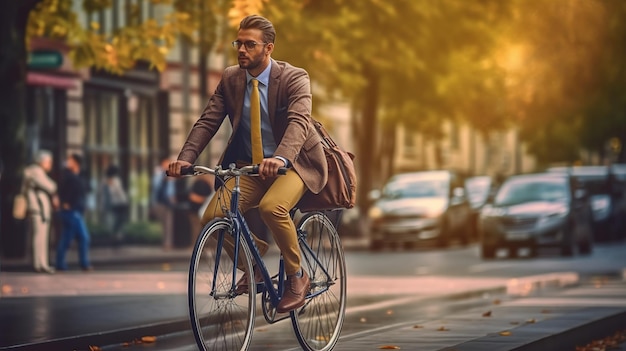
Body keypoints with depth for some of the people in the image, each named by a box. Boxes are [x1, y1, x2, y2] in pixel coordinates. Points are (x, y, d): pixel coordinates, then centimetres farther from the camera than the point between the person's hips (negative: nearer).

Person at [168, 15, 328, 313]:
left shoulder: (294, 78, -14)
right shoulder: (230, 79, 1)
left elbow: (299, 121, -31)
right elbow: (207, 121, -5)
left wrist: (280, 159, -50)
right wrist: (185, 157, -24)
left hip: (294, 163, -5)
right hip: (248, 165, 5)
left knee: (271, 207, -35)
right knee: (212, 217, -16)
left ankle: (297, 276, -11)